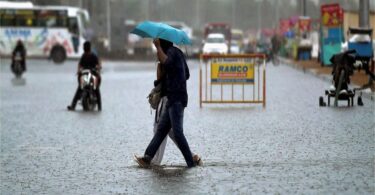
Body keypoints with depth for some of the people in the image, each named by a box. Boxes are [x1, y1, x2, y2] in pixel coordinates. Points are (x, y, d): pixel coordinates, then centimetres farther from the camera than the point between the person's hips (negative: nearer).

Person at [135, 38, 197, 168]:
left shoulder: (172, 51, -9)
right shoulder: (177, 52, 20)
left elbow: (165, 62, -34)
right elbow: (187, 75, 28)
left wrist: (158, 47, -24)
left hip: (176, 99, -10)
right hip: (174, 99, 10)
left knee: (177, 132, -12)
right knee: (161, 129, 9)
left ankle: (191, 162, -11)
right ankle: (147, 158, 10)